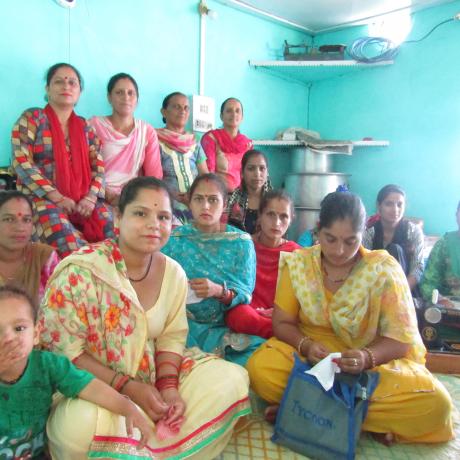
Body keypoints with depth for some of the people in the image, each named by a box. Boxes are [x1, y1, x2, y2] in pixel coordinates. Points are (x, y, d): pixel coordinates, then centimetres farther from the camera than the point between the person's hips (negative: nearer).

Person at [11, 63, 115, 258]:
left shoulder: (85, 127, 16)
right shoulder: (31, 119, 4)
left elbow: (98, 166, 9)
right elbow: (22, 163, -6)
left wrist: (91, 197, -11)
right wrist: (57, 198, -14)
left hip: (82, 200, 4)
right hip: (41, 198, -3)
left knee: (111, 227, -25)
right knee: (70, 244, -34)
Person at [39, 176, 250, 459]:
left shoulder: (173, 272, -4)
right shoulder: (79, 271, -20)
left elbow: (171, 338, 3)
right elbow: (61, 349, -17)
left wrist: (169, 387, -15)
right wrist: (128, 387, -21)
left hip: (153, 379, 5)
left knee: (231, 380, -6)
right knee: (83, 423, -37)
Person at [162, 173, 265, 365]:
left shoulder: (241, 242, 3)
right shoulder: (174, 239, 5)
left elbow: (245, 294, -4)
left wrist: (220, 291, -24)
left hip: (227, 327, 1)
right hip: (183, 325, -1)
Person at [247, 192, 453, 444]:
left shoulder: (384, 269, -9)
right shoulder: (298, 264, -4)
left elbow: (401, 339, -9)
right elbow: (282, 323, -1)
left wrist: (367, 357, -29)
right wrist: (305, 345, -22)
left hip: (376, 362, 0)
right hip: (308, 358, 1)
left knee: (436, 404, -27)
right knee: (259, 368, -29)